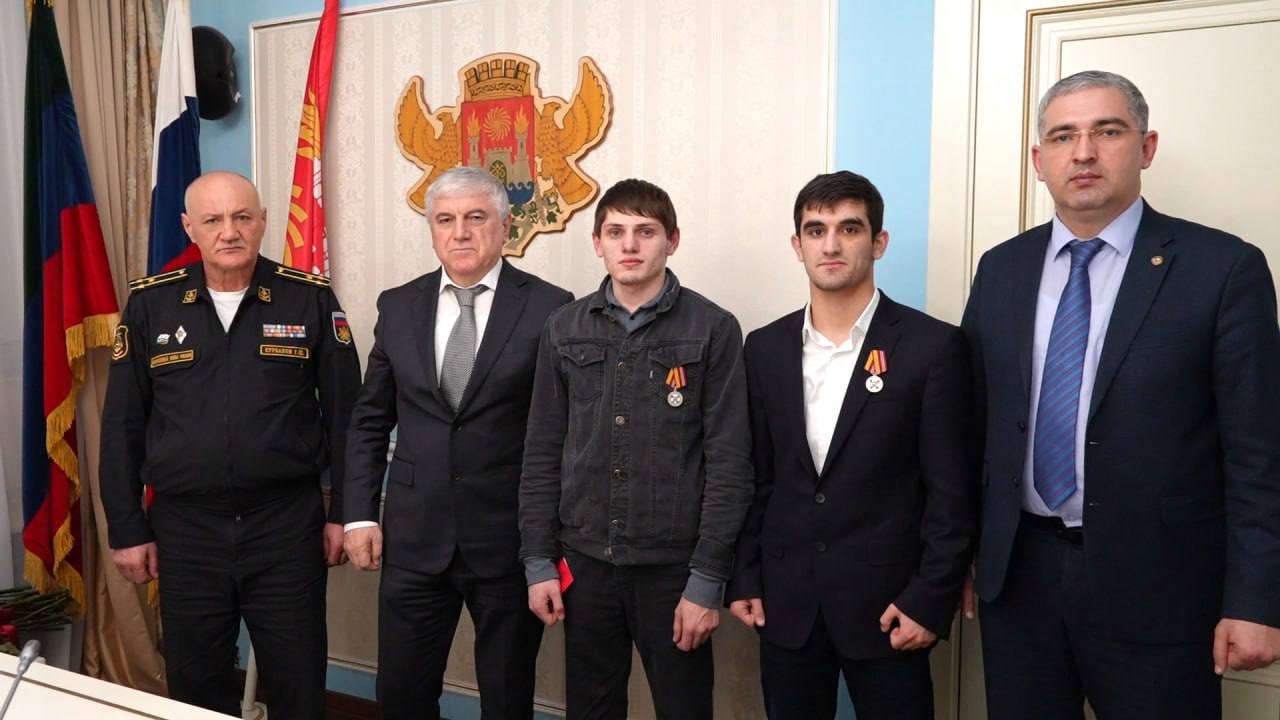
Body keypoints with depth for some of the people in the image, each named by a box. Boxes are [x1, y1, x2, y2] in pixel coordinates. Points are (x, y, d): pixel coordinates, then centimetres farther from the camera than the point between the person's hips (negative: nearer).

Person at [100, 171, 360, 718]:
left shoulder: (310, 298, -2)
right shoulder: (149, 304, 3)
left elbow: (344, 413, 1)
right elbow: (122, 424, 6)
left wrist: (345, 512, 0)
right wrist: (126, 529, 4)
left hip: (289, 523, -1)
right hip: (185, 527, 2)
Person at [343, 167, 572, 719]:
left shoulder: (549, 307, -6)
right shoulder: (398, 306, 6)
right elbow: (369, 421, 11)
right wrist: (360, 514, 4)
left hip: (511, 542, -3)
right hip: (415, 539, 3)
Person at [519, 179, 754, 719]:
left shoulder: (713, 330, -6)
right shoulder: (564, 330, 4)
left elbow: (729, 464, -8)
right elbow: (543, 454, 6)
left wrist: (707, 581, -10)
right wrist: (538, 561, 2)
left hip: (673, 566, -2)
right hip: (584, 562, 3)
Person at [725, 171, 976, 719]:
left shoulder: (932, 345, -7)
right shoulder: (765, 348, 4)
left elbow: (952, 490, -7)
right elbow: (755, 477, 8)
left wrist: (930, 599, -10)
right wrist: (744, 579, 5)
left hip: (886, 602, -3)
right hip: (786, 602, 3)